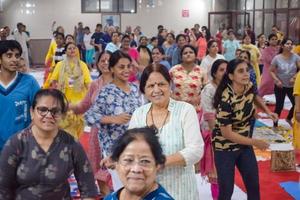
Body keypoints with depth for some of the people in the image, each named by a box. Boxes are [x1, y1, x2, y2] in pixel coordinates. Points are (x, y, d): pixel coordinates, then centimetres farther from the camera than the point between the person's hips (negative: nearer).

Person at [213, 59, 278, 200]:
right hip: (225, 147, -7)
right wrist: (255, 142, -19)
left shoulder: (249, 87, -8)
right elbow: (226, 133, -25)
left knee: (254, 185, 13)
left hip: (244, 144, 7)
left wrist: (268, 112, 1)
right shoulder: (226, 100, -28)